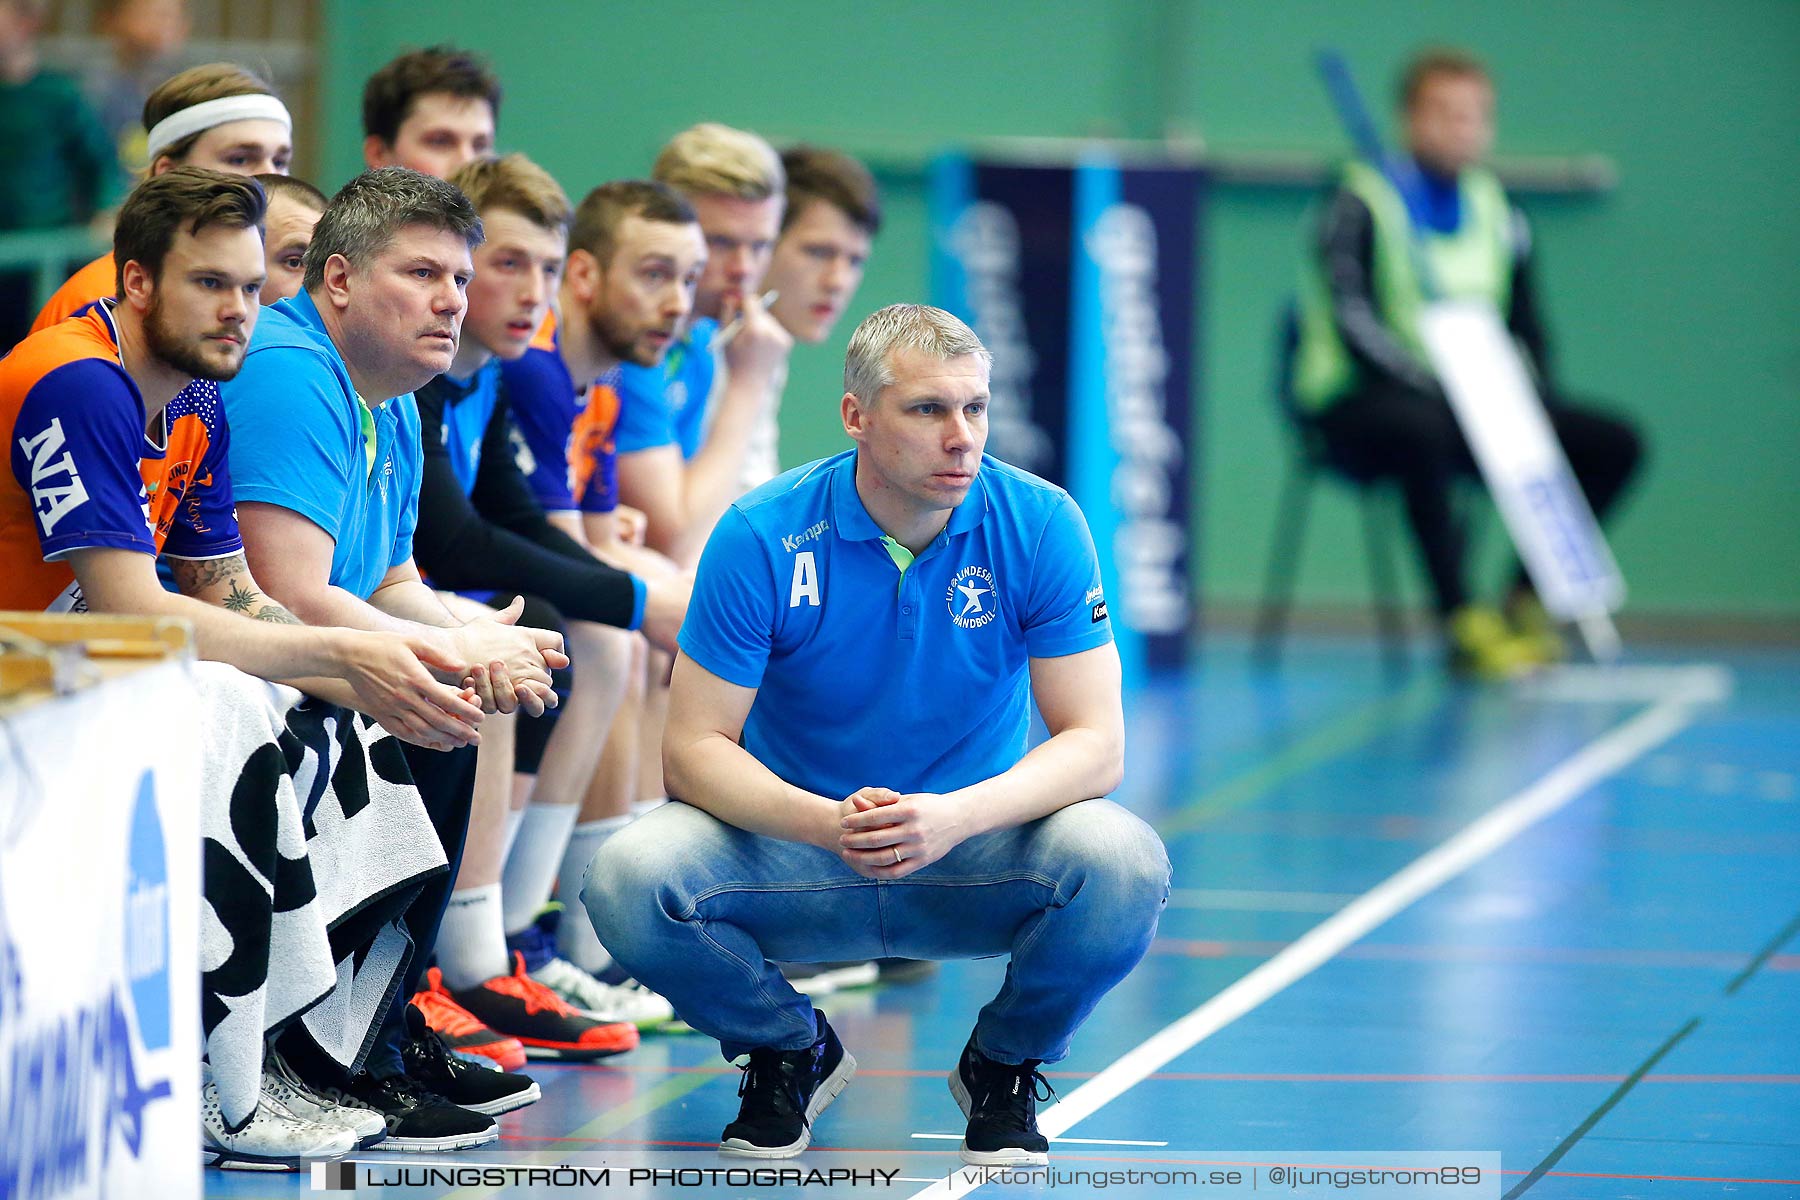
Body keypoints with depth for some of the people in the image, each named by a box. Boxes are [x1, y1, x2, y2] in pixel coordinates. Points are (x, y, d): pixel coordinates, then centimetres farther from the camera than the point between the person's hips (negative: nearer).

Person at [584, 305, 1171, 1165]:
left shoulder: (1039, 526, -12)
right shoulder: (762, 537, -13)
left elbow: (1095, 744, -14)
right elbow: (695, 749, -13)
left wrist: (955, 817, -34)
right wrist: (826, 823, -33)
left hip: (972, 863, 0)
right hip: (800, 849, 0)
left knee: (1122, 866, -32)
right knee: (629, 879, -28)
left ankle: (1004, 1066, 1)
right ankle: (792, 1054, 5)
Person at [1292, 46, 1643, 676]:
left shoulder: (1496, 214, 12)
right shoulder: (1364, 205, -7)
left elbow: (1526, 329, 14)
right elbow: (1354, 323, -17)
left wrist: (1535, 403, -5)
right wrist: (1437, 386, -27)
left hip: (1475, 404, 7)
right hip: (1361, 402, -7)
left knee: (1613, 444, -8)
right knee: (1425, 434, -41)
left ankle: (1527, 604, -4)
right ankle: (1463, 624, -36)